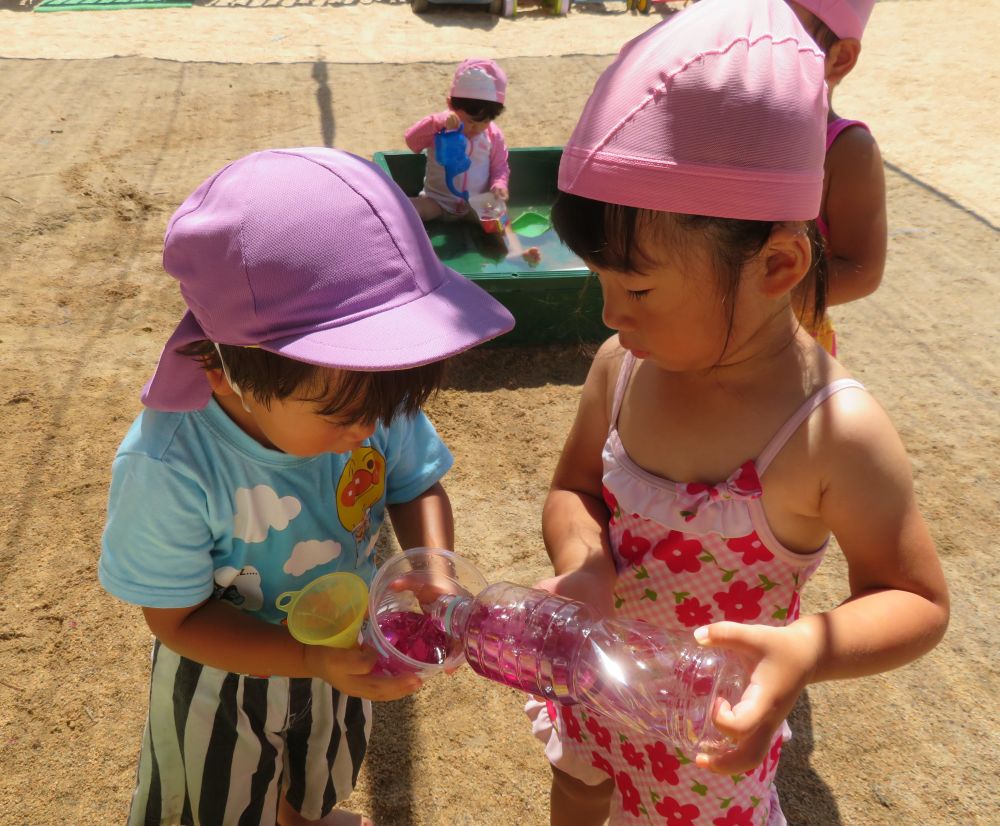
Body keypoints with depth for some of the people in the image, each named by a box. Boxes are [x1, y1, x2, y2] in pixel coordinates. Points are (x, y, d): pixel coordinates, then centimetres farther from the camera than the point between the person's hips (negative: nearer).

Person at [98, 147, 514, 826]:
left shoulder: (371, 392, -28)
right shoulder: (169, 466, -39)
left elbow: (417, 485, -10)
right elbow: (179, 617, -25)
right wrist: (312, 660, -37)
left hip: (344, 644, 5)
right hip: (230, 676, -4)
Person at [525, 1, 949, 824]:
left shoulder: (836, 433, -31)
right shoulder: (621, 364, -18)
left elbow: (918, 601, -18)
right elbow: (574, 488, -4)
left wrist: (804, 652, -38)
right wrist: (582, 566, -26)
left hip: (709, 724, -4)